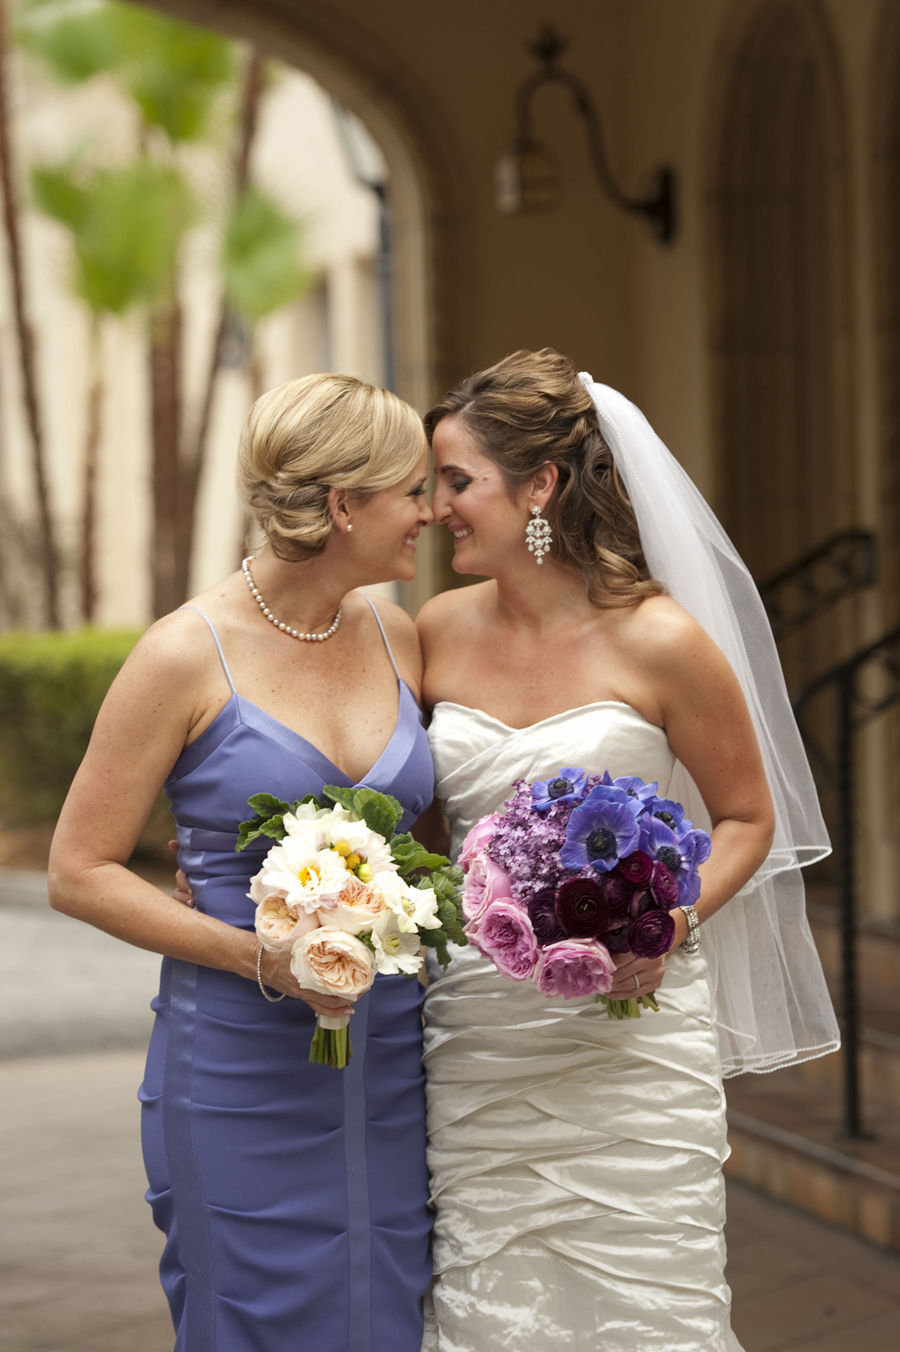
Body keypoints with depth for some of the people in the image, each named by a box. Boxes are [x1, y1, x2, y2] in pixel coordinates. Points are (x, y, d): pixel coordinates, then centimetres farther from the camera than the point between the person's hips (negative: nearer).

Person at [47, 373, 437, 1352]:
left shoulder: (396, 638, 7)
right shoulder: (189, 656, -9)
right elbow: (80, 872, -7)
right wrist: (263, 958, -16)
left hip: (390, 1076, 5)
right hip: (242, 1078, -5)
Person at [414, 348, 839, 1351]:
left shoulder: (659, 642, -9)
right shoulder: (439, 631, 4)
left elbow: (747, 818, 1)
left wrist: (668, 923, -14)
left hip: (628, 1033, -3)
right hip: (477, 1036, 4)